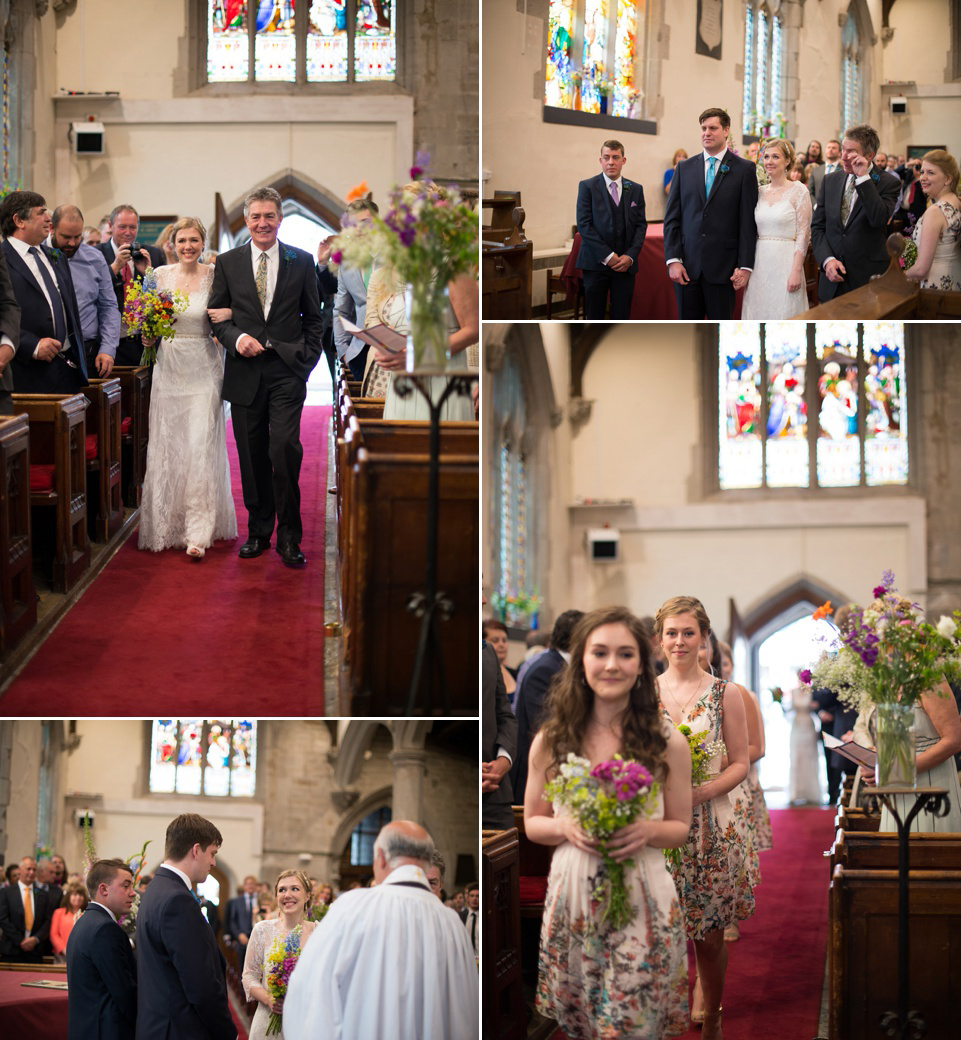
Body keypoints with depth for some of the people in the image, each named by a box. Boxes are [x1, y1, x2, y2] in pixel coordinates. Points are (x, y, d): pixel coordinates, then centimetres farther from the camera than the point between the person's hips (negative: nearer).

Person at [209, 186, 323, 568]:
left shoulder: (301, 261, 6)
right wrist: (237, 338, -9)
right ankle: (258, 531, 18)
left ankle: (289, 537, -6)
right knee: (252, 457, 5)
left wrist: (307, 358, 1)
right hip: (245, 372, 2)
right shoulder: (227, 263, 8)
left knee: (285, 449, -15)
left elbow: (313, 317, 11)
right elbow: (216, 315, 9)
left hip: (287, 370, -2)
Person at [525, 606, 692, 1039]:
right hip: (572, 900, 1)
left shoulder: (668, 743, -2)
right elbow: (532, 822, 10)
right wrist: (566, 828, -12)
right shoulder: (550, 741, 1)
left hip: (643, 901, -1)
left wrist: (648, 830, -15)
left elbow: (680, 827, 8)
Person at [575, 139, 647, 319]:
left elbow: (641, 225, 8)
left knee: (621, 316, 1)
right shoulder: (587, 187, 0)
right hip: (596, 263, -2)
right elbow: (584, 224, -6)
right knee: (594, 318, 2)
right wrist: (607, 256, -13)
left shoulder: (635, 190, 11)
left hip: (626, 264, 2)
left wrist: (630, 256, -8)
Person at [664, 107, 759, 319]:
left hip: (722, 267, -2)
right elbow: (671, 218, 8)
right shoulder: (685, 168, 11)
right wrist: (673, 260, -3)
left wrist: (745, 266, -8)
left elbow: (748, 222, -1)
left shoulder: (744, 170, 3)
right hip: (687, 266, 2)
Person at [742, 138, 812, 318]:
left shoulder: (798, 191, -4)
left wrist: (796, 271, -16)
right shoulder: (760, 192, 11)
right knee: (759, 314, 5)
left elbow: (803, 235, -8)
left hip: (784, 261, -5)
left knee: (783, 314, -5)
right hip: (759, 262, 5)